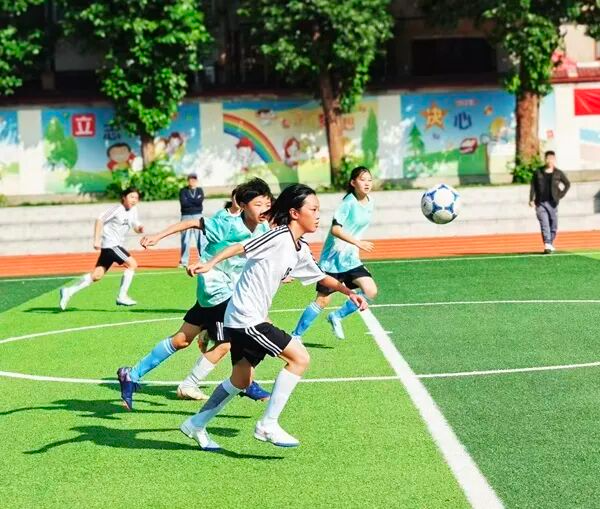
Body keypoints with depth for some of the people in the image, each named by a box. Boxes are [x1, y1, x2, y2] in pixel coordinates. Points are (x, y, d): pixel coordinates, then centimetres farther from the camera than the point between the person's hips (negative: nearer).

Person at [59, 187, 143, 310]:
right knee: (132, 264, -12)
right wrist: (96, 240, -16)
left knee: (97, 275, 3)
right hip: (110, 244, -8)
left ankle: (69, 291, 3)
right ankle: (122, 296, -9)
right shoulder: (117, 209, -11)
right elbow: (100, 220, -11)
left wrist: (140, 228, -7)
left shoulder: (133, 210, 12)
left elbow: (136, 227, 17)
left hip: (115, 245, 8)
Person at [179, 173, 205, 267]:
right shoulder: (183, 191, 5)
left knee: (201, 238, -4)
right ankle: (184, 261, 0)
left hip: (198, 216, 1)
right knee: (185, 240, -3)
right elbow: (183, 203, -11)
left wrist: (189, 199, -6)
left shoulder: (200, 190, 12)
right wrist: (195, 201, -7)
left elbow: (200, 201, -7)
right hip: (186, 216, -1)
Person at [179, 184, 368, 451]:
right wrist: (210, 263, -31)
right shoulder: (279, 236, -15)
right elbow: (240, 247, -22)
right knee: (300, 358, -12)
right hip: (246, 318, -10)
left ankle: (196, 424, 33)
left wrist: (348, 291, 16)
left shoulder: (300, 249, 12)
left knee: (242, 380, 20)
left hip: (252, 319, 10)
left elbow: (321, 277, 25)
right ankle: (268, 425, -6)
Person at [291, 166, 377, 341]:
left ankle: (337, 316, 8)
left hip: (350, 258, 6)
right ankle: (296, 335, 12)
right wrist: (358, 243, -29)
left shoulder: (369, 203, 6)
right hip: (333, 258, -6)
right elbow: (335, 229, -25)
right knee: (322, 300, -3)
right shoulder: (349, 202, -16)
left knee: (371, 291, -11)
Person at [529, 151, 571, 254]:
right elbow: (533, 186, 4)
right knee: (544, 224, -12)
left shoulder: (558, 173, 4)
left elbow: (567, 184, 15)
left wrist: (561, 195, 4)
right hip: (540, 203, -1)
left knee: (554, 226, 5)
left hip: (552, 203, 1)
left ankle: (550, 244, 21)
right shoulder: (538, 172, 4)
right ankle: (547, 245, -18)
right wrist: (531, 200, -6)